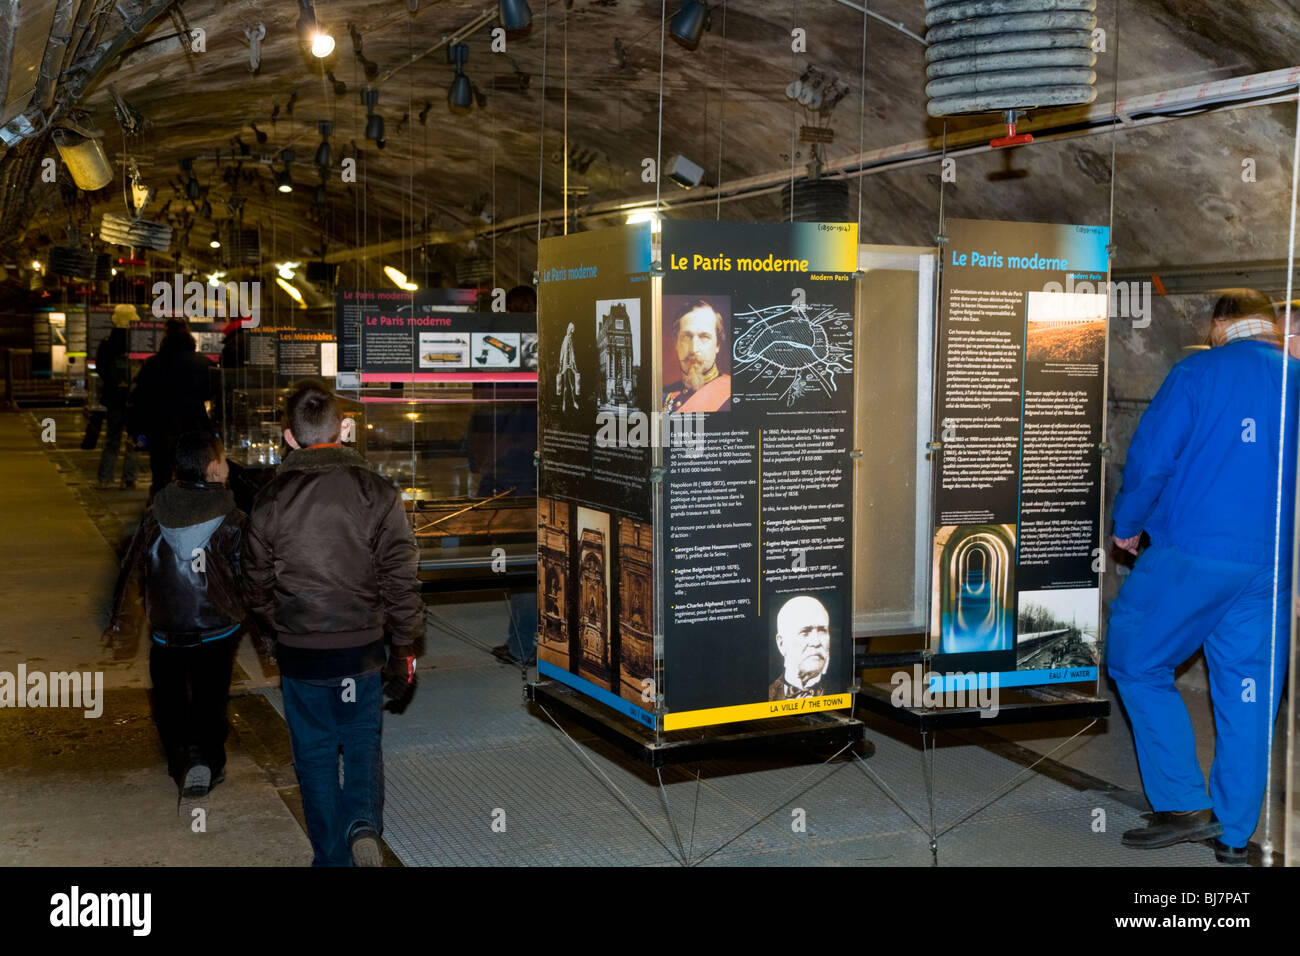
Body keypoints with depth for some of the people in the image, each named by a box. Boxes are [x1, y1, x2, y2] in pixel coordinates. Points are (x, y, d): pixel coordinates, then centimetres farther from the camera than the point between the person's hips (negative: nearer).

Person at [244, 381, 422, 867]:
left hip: (299, 653, 0)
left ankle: (332, 855, 20)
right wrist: (404, 651, 0)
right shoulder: (377, 493, -8)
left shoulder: (268, 502, -5)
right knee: (363, 743, 17)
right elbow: (401, 581, -8)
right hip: (362, 650, 0)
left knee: (315, 754, 14)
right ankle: (363, 824, -6)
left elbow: (258, 589, 4)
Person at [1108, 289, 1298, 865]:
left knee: (1135, 662, 8)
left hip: (1192, 556, -5)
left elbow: (1151, 456, -9)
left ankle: (1185, 803, 3)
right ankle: (1233, 835, 18)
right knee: (1248, 691, 11)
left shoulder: (1200, 372, -3)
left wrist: (1127, 524, 7)